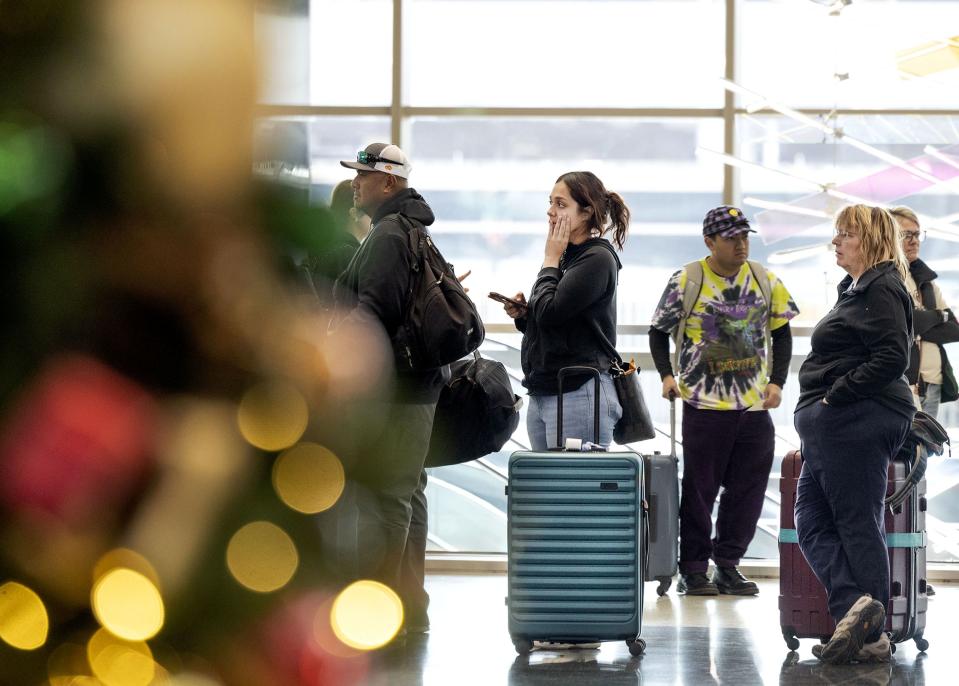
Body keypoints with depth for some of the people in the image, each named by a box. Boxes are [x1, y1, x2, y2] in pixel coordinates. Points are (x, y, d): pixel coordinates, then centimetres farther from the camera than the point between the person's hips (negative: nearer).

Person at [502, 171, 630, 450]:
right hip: (542, 395, 9)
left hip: (579, 394, -9)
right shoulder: (567, 256, 17)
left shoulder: (598, 258, -10)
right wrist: (522, 314, 3)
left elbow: (550, 311, -20)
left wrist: (550, 259, -6)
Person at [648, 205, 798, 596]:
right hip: (704, 403, -4)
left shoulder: (766, 282, 7)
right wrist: (667, 375, -9)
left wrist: (777, 381, 4)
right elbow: (659, 331, 5)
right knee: (699, 487, 0)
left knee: (747, 489, 5)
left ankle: (728, 565, 16)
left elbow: (781, 333, 15)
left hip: (755, 405, 4)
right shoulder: (686, 282, -3)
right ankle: (693, 570, 8)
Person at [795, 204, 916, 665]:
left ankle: (870, 635, -5)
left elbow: (891, 358, -22)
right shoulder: (858, 289, 21)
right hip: (836, 427, 11)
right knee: (812, 523, 5)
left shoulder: (882, 290, -11)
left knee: (858, 525, -8)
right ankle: (855, 606, -5)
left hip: (856, 420, -11)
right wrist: (821, 409, 16)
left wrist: (835, 396, -19)